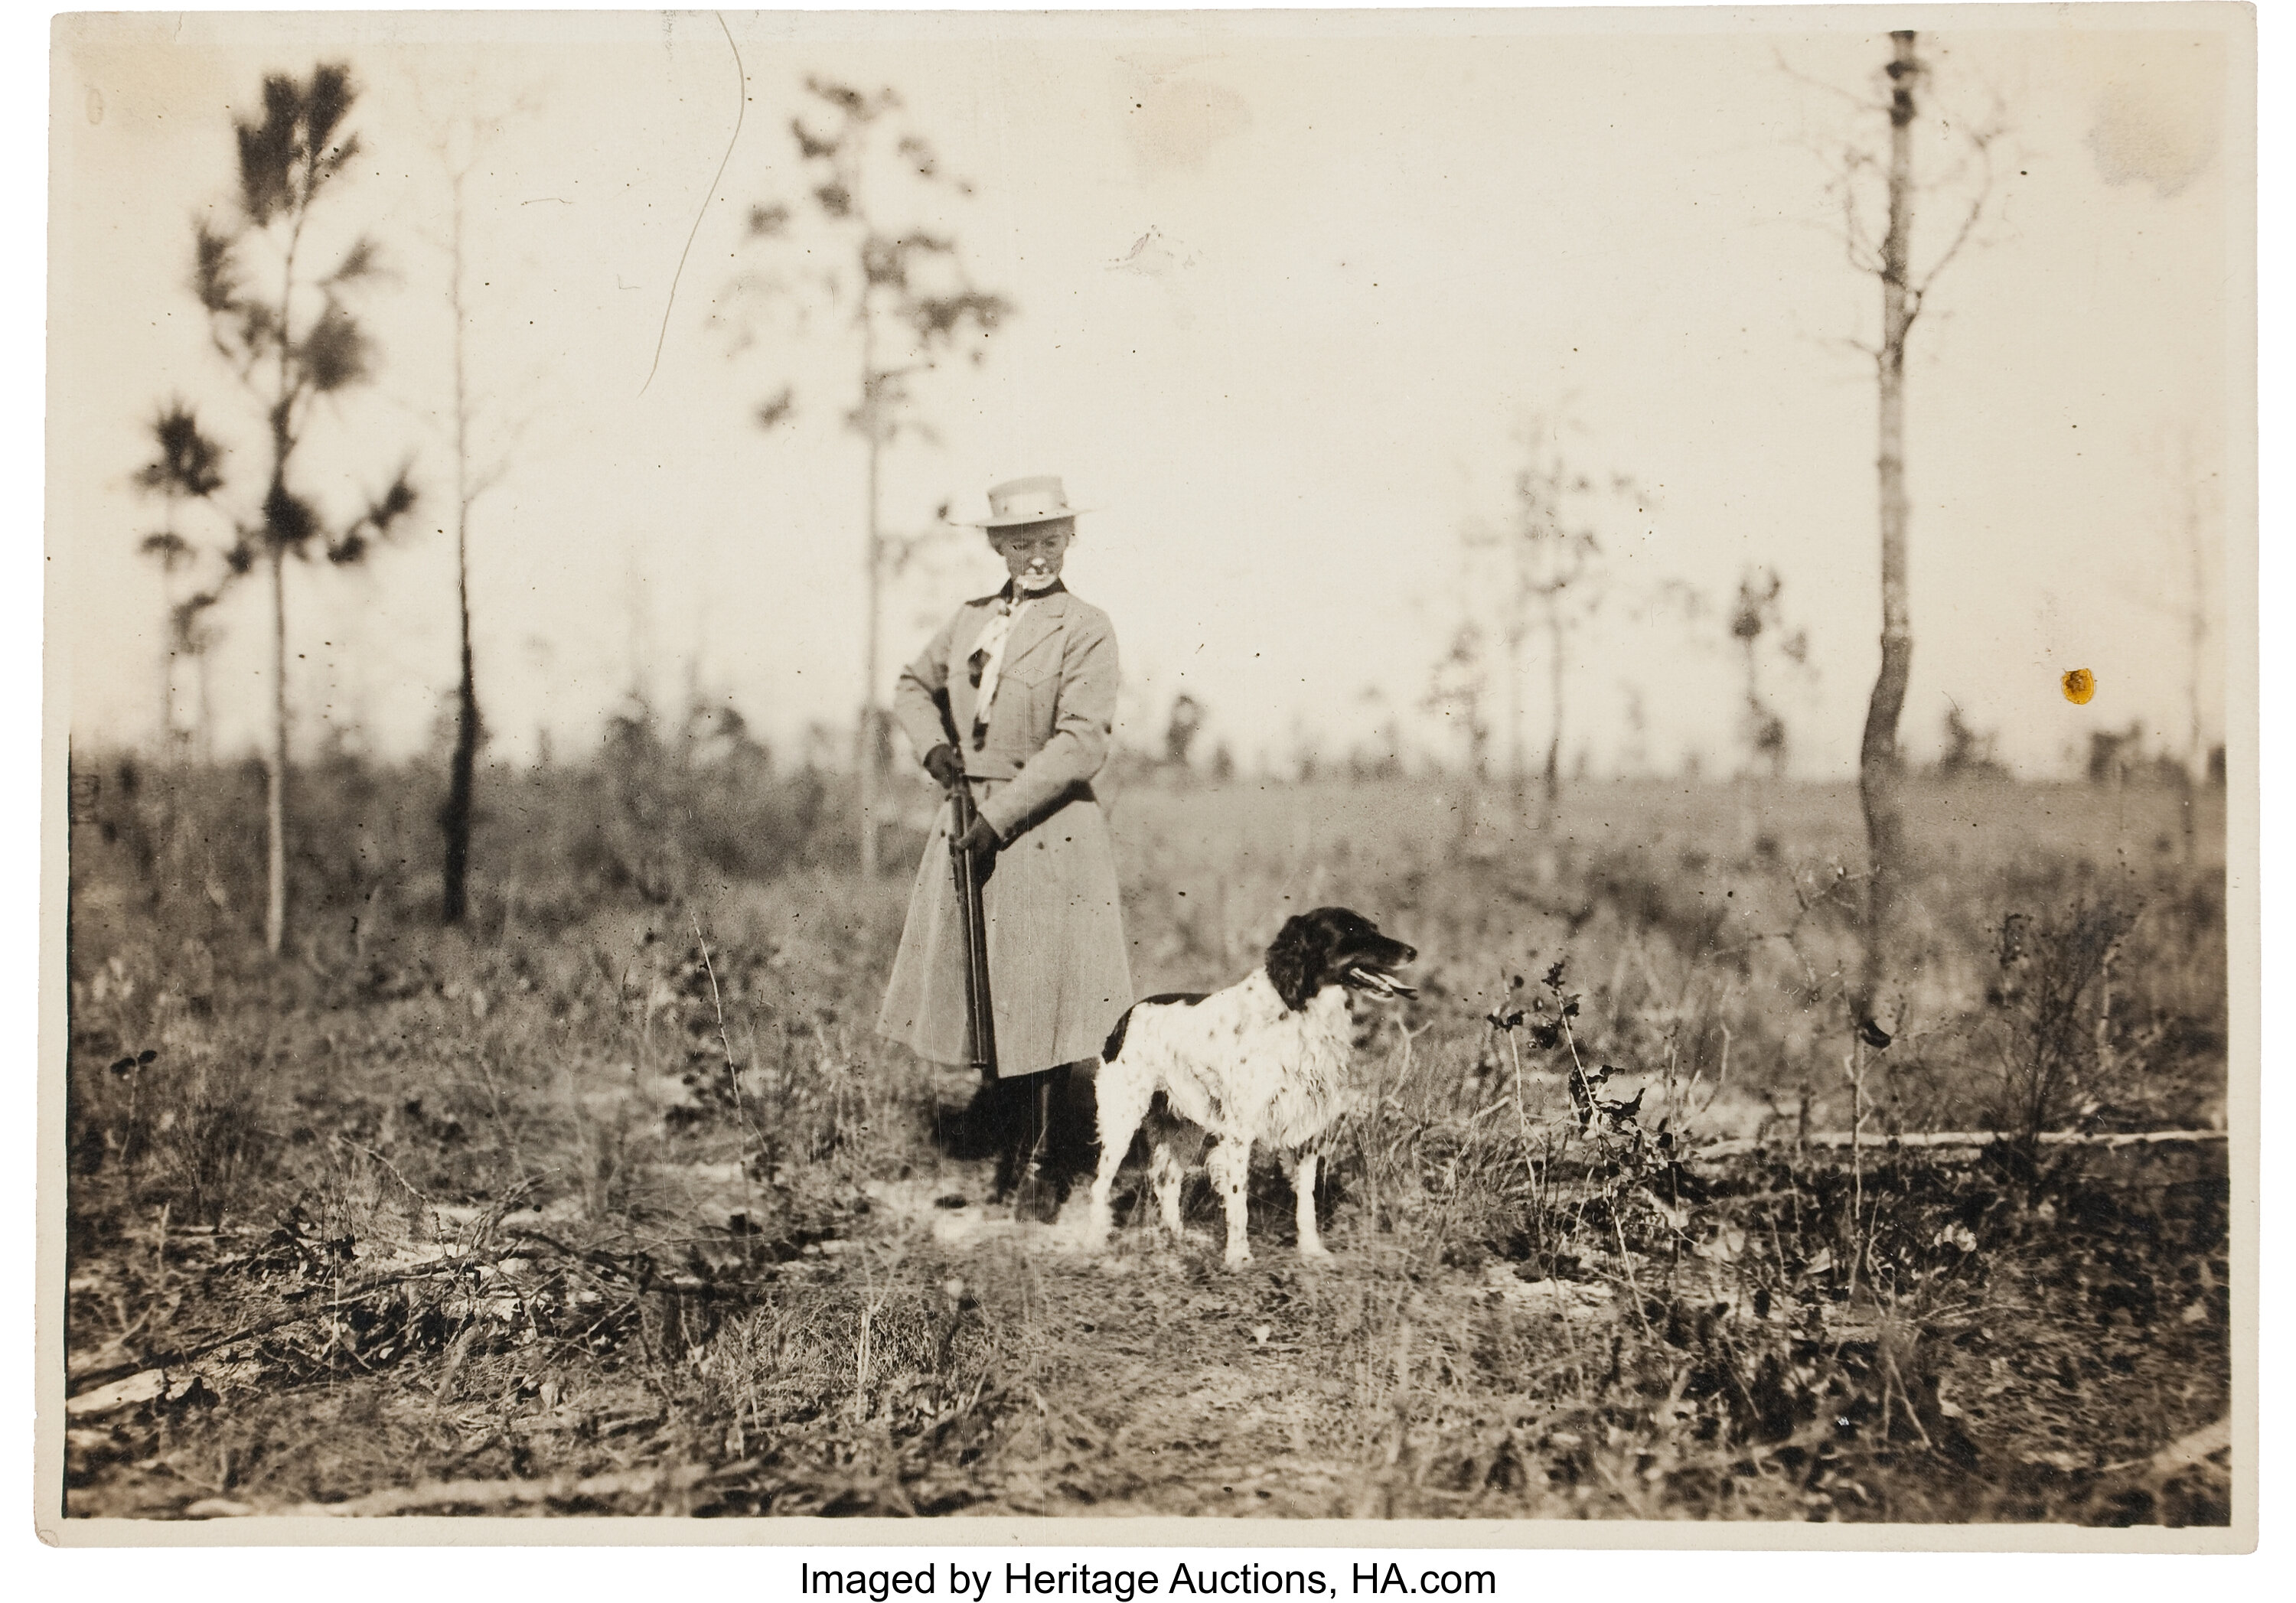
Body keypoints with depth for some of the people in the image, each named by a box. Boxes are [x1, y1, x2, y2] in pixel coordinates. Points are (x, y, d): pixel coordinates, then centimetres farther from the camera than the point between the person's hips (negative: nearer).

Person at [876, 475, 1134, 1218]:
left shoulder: (1085, 629, -6)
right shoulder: (970, 621, 10)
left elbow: (1080, 745, -14)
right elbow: (913, 686, 28)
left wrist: (1000, 819, -16)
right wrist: (932, 742, 7)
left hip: (1049, 835, -5)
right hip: (971, 824, 5)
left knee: (1043, 1005, -2)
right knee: (984, 1006, 10)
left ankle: (1045, 1172, 9)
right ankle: (1008, 1160, 23)